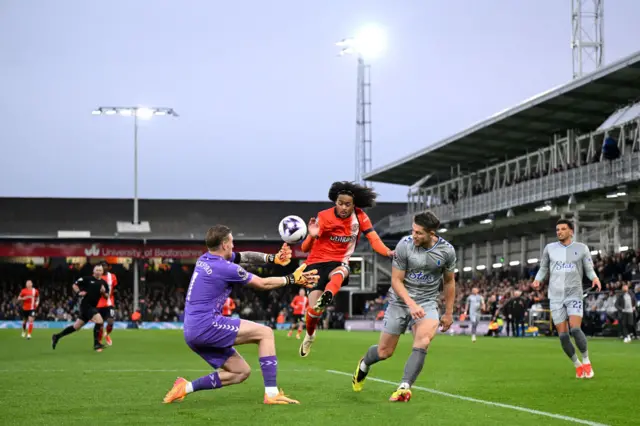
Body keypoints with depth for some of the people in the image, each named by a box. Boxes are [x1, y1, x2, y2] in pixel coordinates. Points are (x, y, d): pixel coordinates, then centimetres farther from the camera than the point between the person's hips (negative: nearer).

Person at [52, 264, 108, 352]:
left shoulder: (103, 283, 9)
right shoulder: (87, 279, -7)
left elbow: (106, 296, 14)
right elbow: (75, 285, 2)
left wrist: (104, 292, -7)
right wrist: (79, 293, -14)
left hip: (92, 306, 7)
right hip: (86, 305, -7)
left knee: (77, 326, 13)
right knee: (99, 321, -19)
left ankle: (57, 336, 24)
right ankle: (96, 344, -8)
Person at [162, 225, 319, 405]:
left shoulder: (206, 259, 12)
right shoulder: (225, 268, -13)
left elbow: (243, 256, 21)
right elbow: (263, 284, -3)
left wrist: (272, 258, 9)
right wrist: (292, 279, 9)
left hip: (192, 332, 9)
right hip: (207, 325, -9)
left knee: (241, 372, 13)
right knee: (265, 333, -6)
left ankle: (186, 387, 9)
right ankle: (271, 393, -11)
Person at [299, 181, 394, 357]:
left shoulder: (360, 216, -6)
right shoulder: (324, 217, -12)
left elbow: (373, 238, -14)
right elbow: (305, 249, -15)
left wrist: (388, 252, -34)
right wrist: (312, 236, -38)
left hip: (339, 263, 1)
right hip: (317, 262, -1)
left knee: (340, 273, -37)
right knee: (314, 308, -13)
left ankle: (327, 297, -68)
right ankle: (309, 335, 19)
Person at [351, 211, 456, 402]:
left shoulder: (446, 251, -9)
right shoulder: (404, 245, -16)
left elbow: (449, 282, 8)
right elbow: (396, 280, -11)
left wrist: (448, 313, 12)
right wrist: (411, 304, -26)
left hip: (427, 302, 1)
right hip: (400, 301, -1)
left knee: (423, 341, -30)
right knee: (384, 352, 5)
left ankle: (404, 387, -30)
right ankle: (364, 364, 40)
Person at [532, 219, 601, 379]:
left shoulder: (581, 248, 2)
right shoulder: (549, 248, 7)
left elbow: (589, 269, 6)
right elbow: (543, 268, 16)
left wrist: (595, 278, -15)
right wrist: (537, 280, -3)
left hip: (574, 295, -2)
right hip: (555, 297, 2)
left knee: (575, 329, -20)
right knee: (563, 335, -2)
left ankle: (586, 361, -1)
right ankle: (577, 365, 16)